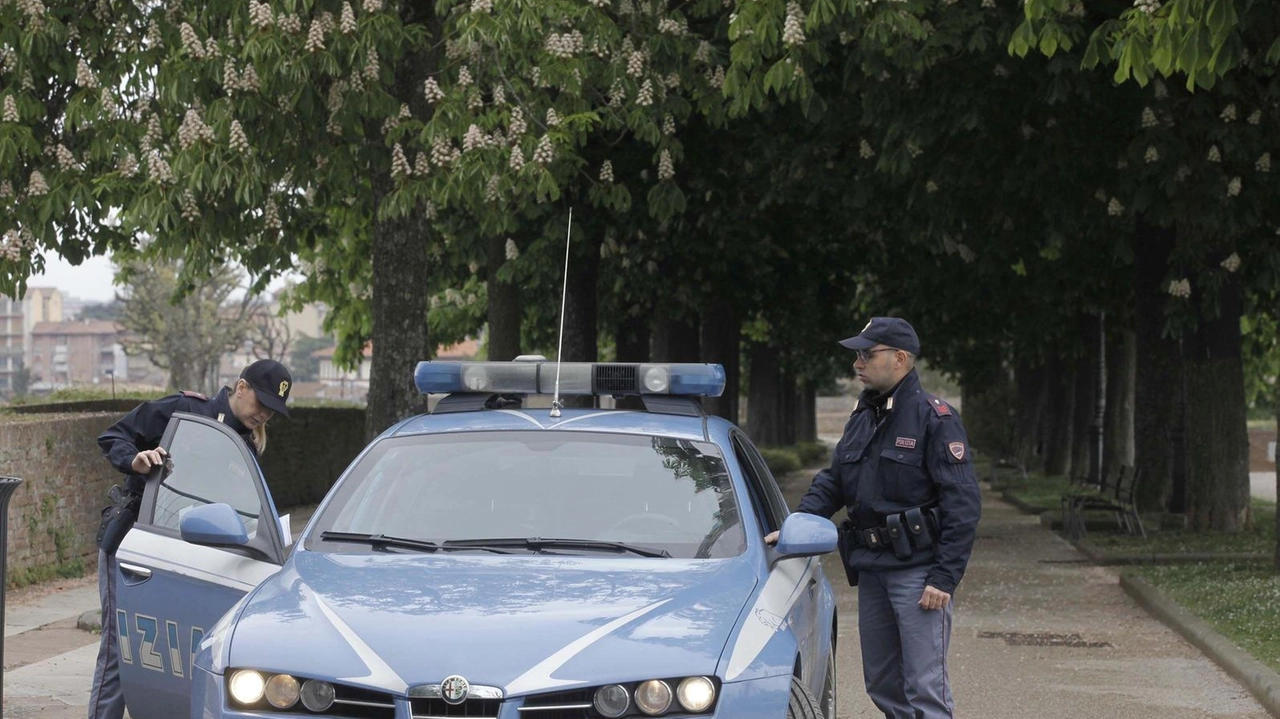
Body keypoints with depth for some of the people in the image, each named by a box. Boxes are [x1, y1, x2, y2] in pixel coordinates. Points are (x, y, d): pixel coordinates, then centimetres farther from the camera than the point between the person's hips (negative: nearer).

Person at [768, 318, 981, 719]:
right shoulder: (862, 417, 14)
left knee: (924, 687, -8)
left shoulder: (934, 417, -10)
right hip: (871, 568, 8)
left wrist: (945, 578, -19)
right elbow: (832, 481, 20)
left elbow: (963, 505, -14)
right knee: (882, 684, 13)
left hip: (918, 569, -8)